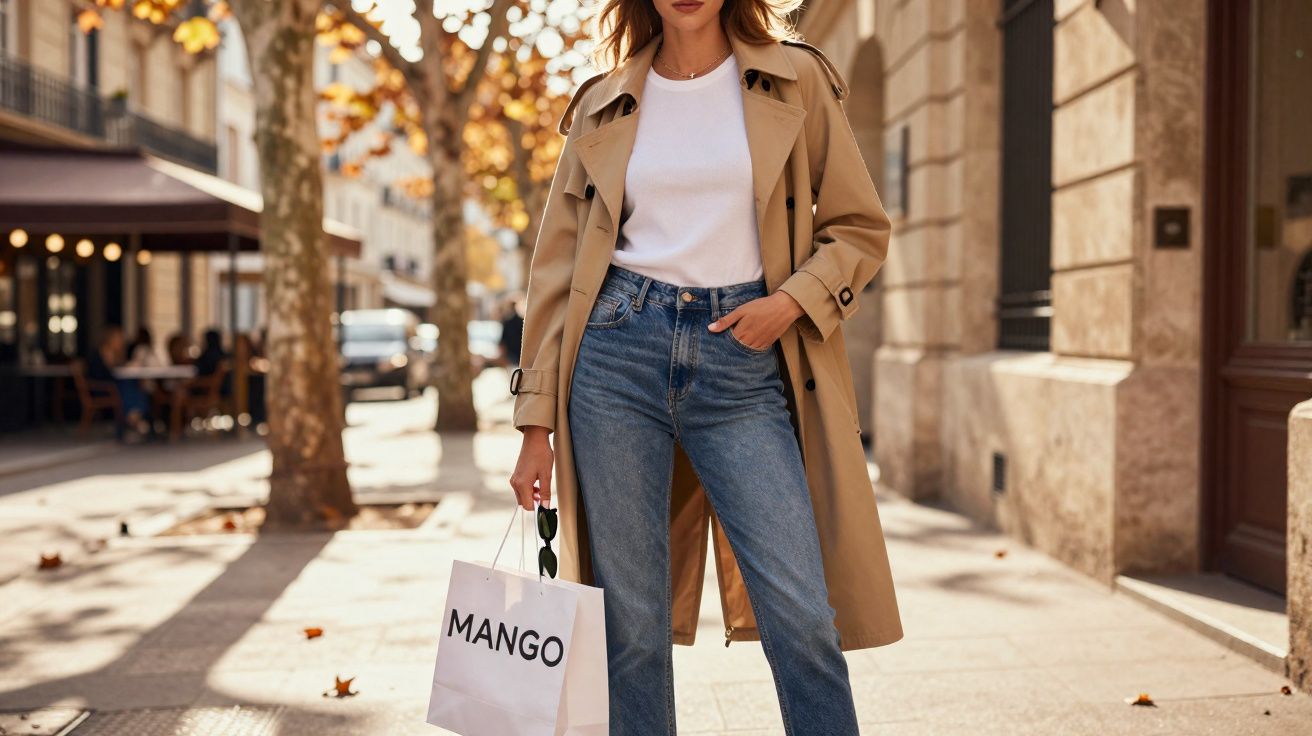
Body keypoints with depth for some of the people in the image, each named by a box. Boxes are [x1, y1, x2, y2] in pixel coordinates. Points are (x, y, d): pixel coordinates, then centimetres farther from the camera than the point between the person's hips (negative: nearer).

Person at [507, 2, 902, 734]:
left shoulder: (796, 81, 8)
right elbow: (558, 267, 11)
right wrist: (537, 424, 6)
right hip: (619, 351, 1)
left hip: (744, 364, -1)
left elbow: (861, 228, 10)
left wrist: (793, 300, -9)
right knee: (630, 621, 3)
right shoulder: (603, 106, 11)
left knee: (802, 612, -8)